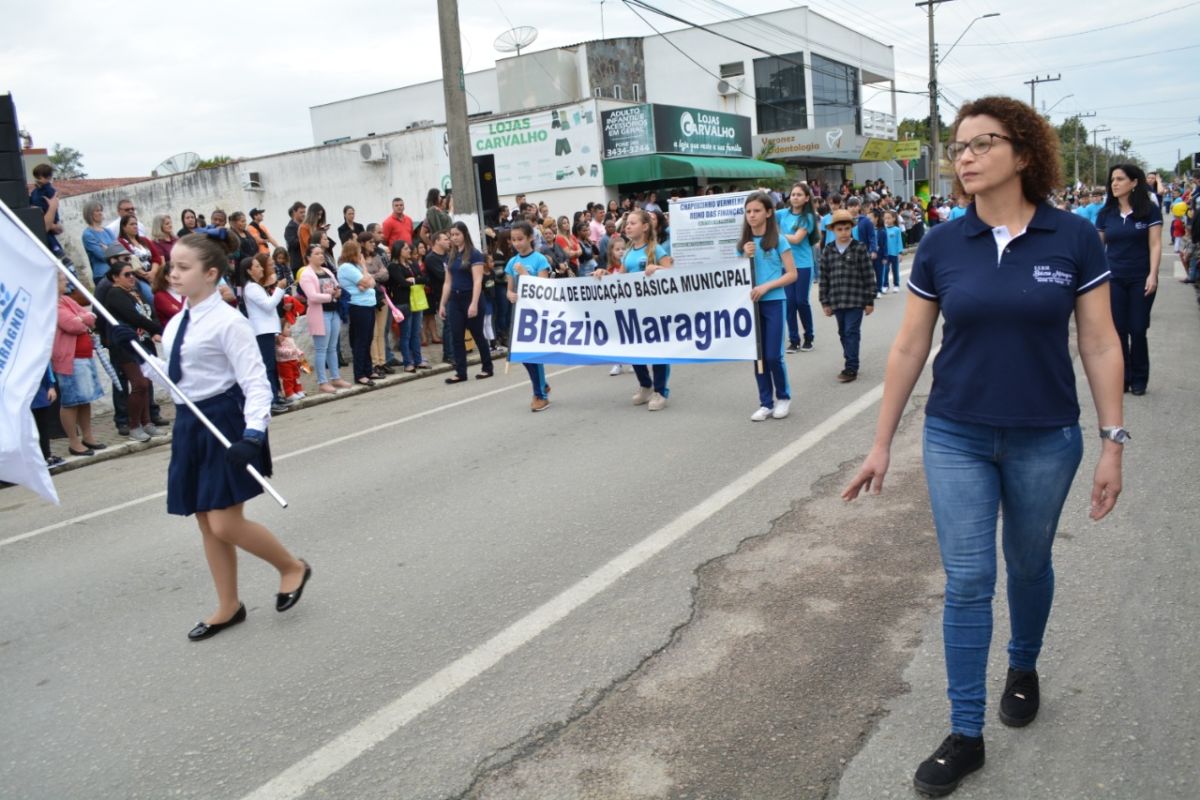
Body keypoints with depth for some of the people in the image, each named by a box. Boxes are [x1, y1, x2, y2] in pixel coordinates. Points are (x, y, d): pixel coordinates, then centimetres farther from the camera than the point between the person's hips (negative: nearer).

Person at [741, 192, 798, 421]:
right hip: (751, 303, 4)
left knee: (773, 356, -5)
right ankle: (766, 403, 15)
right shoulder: (744, 243, 7)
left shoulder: (778, 240, -4)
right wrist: (745, 257, -8)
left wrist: (766, 287, -18)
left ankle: (783, 397, 17)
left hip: (774, 302, -4)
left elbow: (792, 274, -6)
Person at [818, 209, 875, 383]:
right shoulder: (828, 251, 6)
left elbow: (868, 276, -3)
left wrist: (869, 301, -5)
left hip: (856, 300, -4)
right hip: (837, 300, 4)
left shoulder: (860, 249, -4)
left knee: (852, 332, -5)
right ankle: (851, 361, 26)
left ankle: (851, 367, -2)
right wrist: (825, 302, 6)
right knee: (843, 333, 12)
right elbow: (824, 278, 8)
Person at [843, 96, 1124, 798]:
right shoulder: (941, 245, -3)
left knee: (1029, 564, 18)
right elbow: (909, 348, 1)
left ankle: (1024, 667, 47)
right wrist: (882, 444, 2)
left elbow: (1100, 345, -4)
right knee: (967, 583, 2)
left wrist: (1114, 442, -6)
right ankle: (966, 734, 15)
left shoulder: (1073, 238, -7)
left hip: (1046, 440, 0)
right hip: (957, 438, 1)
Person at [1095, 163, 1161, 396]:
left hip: (1141, 279, -2)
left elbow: (1155, 245, -4)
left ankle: (1139, 379, 15)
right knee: (1118, 330, 2)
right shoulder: (1105, 213, 4)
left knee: (1138, 330, 1)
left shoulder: (1149, 211, -2)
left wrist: (1153, 275, -12)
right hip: (1113, 279, 2)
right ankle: (1122, 378, 13)